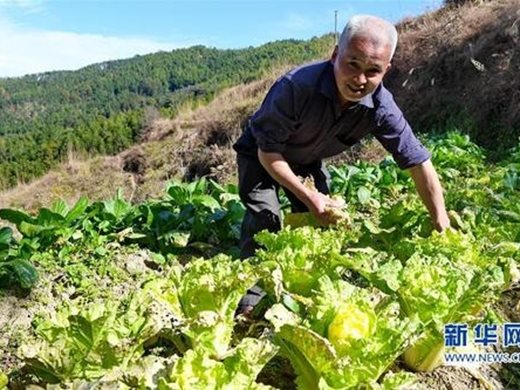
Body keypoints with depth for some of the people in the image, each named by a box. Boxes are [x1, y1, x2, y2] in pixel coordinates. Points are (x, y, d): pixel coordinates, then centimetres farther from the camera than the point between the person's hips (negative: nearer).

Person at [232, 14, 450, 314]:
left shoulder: (381, 107, -27)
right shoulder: (296, 86, -39)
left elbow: (419, 163, -18)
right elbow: (268, 152, -28)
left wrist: (443, 227, -18)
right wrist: (308, 196, -29)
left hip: (309, 161, 4)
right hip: (261, 155, -4)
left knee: (322, 220, 1)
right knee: (265, 219, -19)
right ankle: (251, 298, -4)